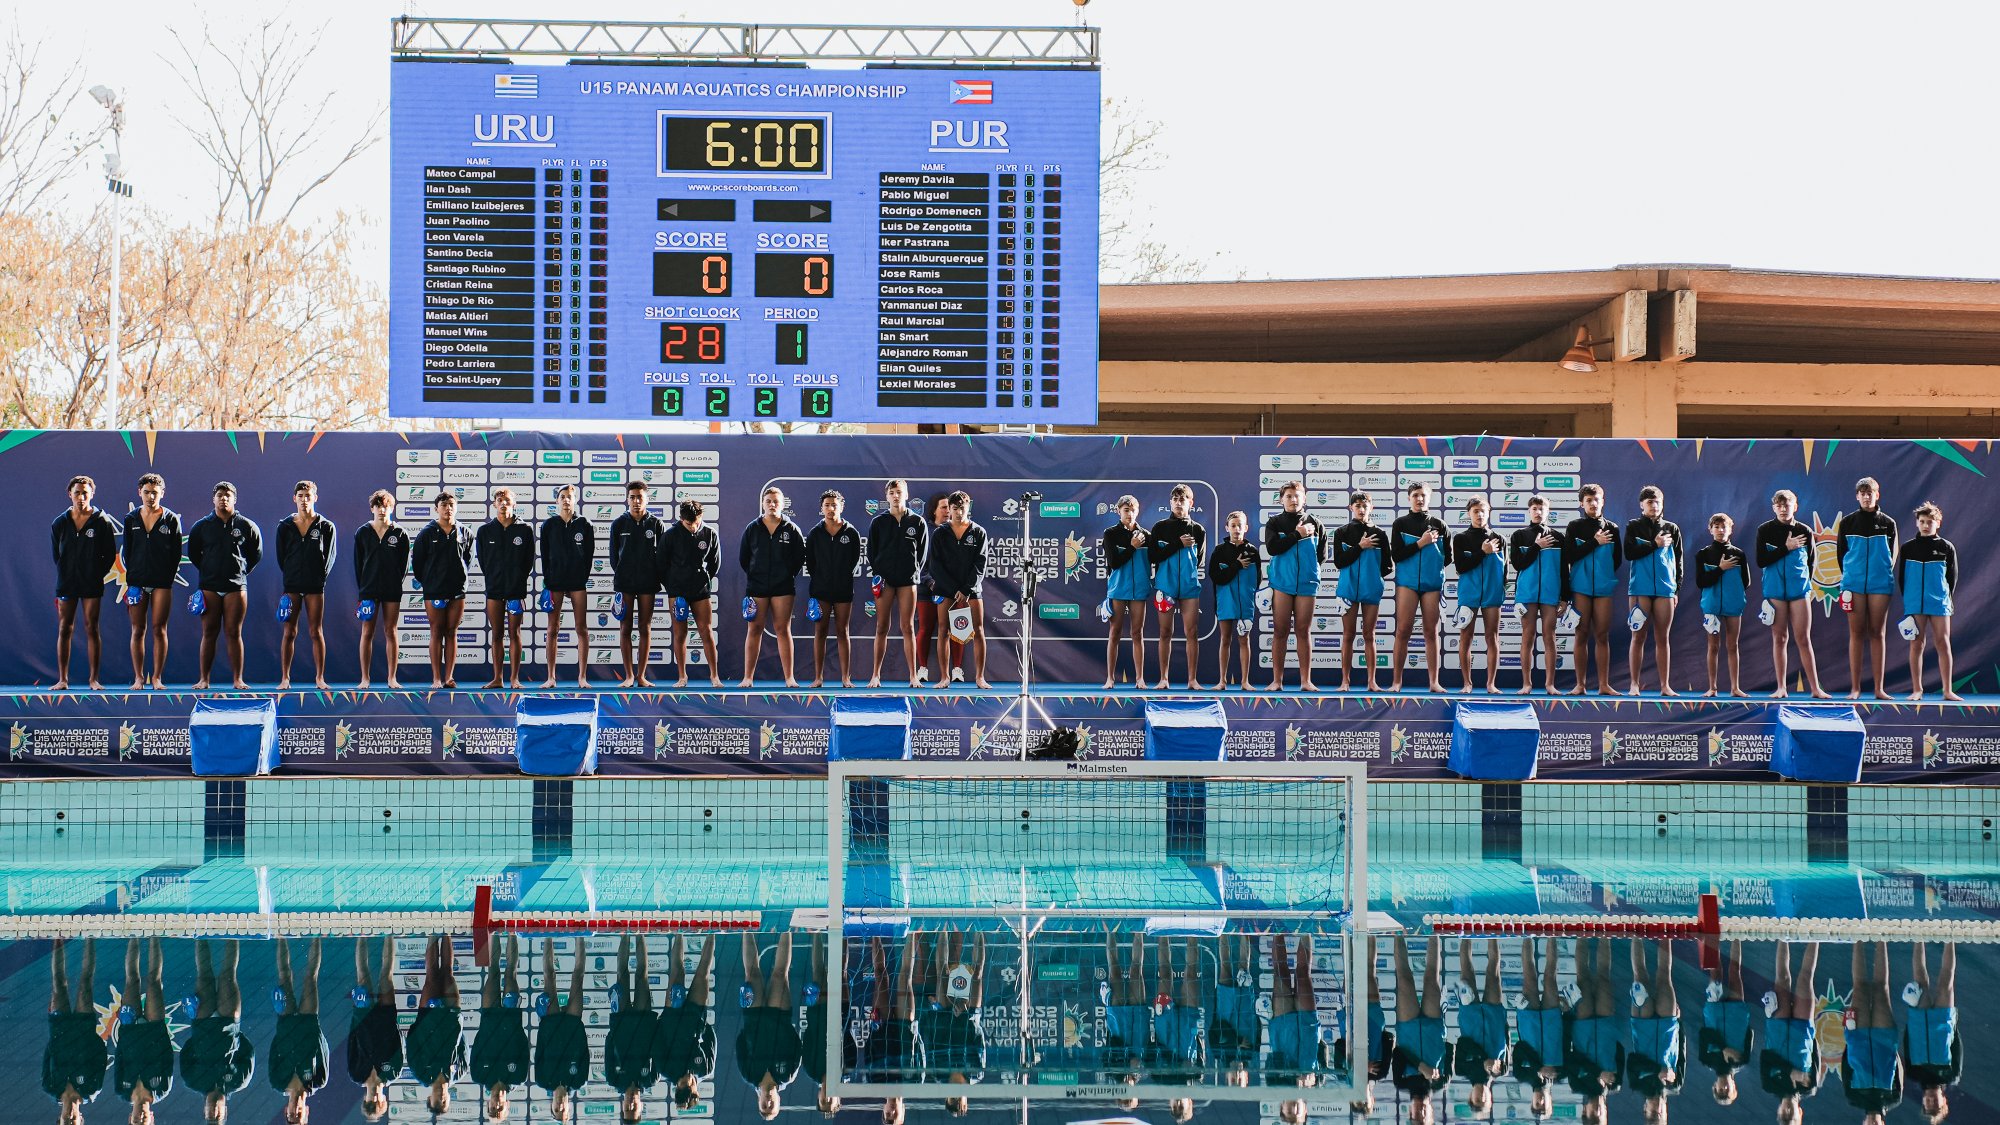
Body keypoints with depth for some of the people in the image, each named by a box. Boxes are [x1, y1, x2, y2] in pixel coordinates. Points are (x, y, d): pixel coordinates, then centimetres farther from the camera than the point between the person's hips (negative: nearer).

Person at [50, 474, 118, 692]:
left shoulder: (102, 522, -1)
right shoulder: (60, 523, 6)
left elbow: (110, 555, 2)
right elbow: (56, 554, 13)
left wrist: (98, 574, -3)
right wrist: (65, 574, 6)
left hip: (92, 584, -2)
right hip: (66, 583, 2)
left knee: (92, 629, 0)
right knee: (64, 630, 2)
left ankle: (94, 679, 3)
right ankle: (62, 680, 5)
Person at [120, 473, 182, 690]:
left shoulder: (171, 519, 2)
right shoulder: (131, 519, 9)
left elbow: (176, 552, 3)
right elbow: (127, 550, 11)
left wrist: (168, 577, -4)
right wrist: (131, 577, 2)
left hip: (162, 582, -2)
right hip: (137, 581, 2)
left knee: (159, 629, -1)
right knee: (138, 630, 3)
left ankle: (157, 677, 4)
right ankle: (139, 677, 8)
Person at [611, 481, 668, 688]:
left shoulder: (656, 524, 3)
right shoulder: (619, 524, 3)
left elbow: (662, 554, 5)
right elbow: (614, 554, 6)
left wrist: (661, 578, -1)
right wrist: (619, 575, 0)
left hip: (648, 583, 0)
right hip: (625, 582, 0)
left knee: (645, 628, 2)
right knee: (625, 627, 0)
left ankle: (641, 675, 6)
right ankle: (629, 675, 4)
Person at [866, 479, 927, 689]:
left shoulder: (917, 522, 6)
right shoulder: (878, 522, 5)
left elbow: (922, 551, 9)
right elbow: (871, 551, 7)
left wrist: (915, 570, -1)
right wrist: (876, 573, -3)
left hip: (908, 579, 0)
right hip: (884, 579, 0)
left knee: (907, 628, 0)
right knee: (882, 627, 1)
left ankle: (913, 676, 0)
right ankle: (876, 675, 4)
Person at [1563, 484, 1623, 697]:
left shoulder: (1611, 528, 9)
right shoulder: (1574, 527, 4)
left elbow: (1618, 559, 12)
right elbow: (1569, 556, -7)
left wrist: (1605, 575, 4)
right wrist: (1594, 542, -9)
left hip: (1603, 587, 1)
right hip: (1581, 587, -1)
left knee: (1602, 636, 1)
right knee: (1582, 635, 0)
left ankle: (1604, 684, 2)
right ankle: (1580, 684, 3)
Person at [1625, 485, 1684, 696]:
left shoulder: (1672, 528, 10)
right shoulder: (1633, 526, 6)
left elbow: (1679, 560, 11)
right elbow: (1629, 553, -6)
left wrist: (1677, 588, 6)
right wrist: (1655, 544, -9)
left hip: (1665, 589, 1)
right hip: (1640, 588, -1)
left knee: (1663, 638, 4)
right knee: (1638, 637, -1)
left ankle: (1665, 685, 6)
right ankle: (1635, 683, 2)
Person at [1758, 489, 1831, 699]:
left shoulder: (1805, 532, 4)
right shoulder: (1765, 531, 0)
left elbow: (1810, 562, 15)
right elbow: (1761, 561, -8)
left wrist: (1806, 583, 6)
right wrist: (1786, 548, -12)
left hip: (1799, 590, 0)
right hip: (1775, 590, 0)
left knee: (1804, 639, -2)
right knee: (1779, 638, 4)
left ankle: (1815, 688, 0)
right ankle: (1781, 688, 8)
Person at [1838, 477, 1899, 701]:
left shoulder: (1887, 523, 6)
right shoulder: (1847, 522, 5)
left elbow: (1892, 555, 13)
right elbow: (1841, 551, 11)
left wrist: (1883, 574, 8)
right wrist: (1848, 576, 8)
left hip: (1880, 583, 0)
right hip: (1854, 582, 0)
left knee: (1877, 634, 2)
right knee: (1856, 634, 1)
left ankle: (1879, 688, 4)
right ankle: (1855, 688, 2)